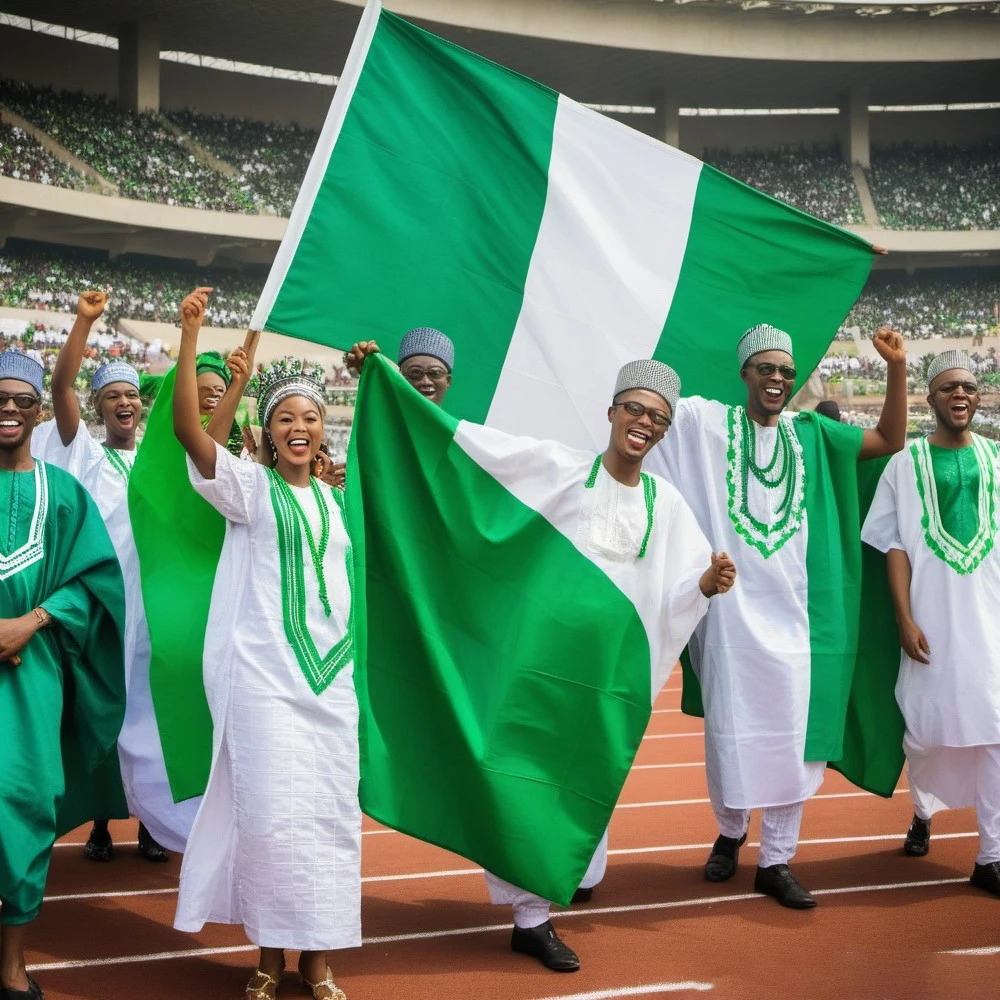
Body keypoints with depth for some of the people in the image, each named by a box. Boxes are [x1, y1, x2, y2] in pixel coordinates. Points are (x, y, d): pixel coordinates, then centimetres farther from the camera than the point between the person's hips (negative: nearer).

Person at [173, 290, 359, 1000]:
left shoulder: (334, 499, 13)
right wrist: (190, 336, -20)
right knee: (269, 808, -7)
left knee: (330, 810, 4)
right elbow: (187, 428, -14)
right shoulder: (249, 486, -1)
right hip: (265, 671, -4)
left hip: (332, 673, 4)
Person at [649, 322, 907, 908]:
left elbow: (892, 441, 12)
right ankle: (730, 832, 31)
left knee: (793, 739, 3)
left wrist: (898, 368, 3)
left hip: (792, 612, 3)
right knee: (730, 732, 6)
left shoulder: (810, 434, 10)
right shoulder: (703, 420, 0)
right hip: (730, 610, -3)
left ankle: (776, 861, 13)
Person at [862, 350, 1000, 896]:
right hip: (933, 621, -1)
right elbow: (896, 547, -1)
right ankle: (923, 812, 38)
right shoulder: (906, 464, 1)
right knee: (926, 729, 9)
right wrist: (905, 620, -7)